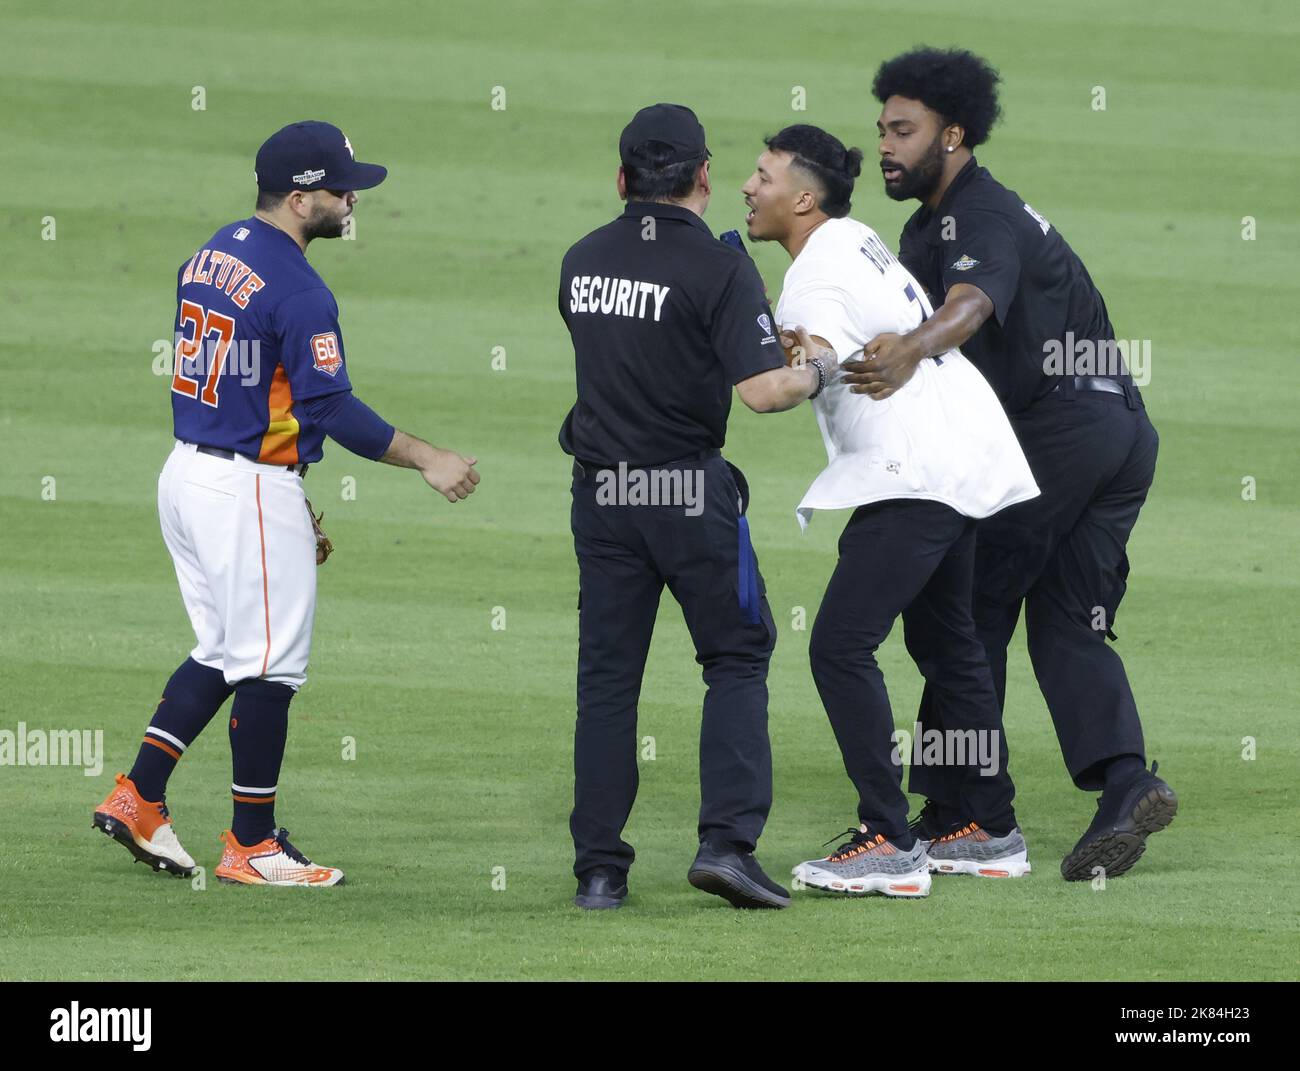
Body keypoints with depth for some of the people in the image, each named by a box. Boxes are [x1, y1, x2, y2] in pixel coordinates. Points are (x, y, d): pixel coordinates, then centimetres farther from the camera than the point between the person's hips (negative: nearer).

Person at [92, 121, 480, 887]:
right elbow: (332, 408, -22)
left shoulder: (212, 257, 11)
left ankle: (139, 797, 14)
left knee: (224, 652, 19)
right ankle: (253, 846, 6)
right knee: (270, 663, 0)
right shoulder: (296, 289, -18)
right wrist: (427, 459, -13)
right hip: (252, 487, -9)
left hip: (188, 473, 9)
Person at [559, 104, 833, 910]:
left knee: (607, 674, 8)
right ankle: (728, 839, -6)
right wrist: (817, 372, 0)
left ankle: (599, 869, 5)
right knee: (737, 658, 9)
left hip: (601, 494, 4)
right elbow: (762, 390, -21)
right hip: (691, 493, -4)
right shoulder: (720, 269, -12)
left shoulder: (582, 263, 6)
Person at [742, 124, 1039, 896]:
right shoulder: (857, 239, 14)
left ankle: (890, 846, -15)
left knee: (841, 647, -12)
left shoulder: (818, 281, -15)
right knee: (944, 640, 21)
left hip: (915, 471, -11)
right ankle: (994, 832, 27)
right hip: (965, 450, 11)